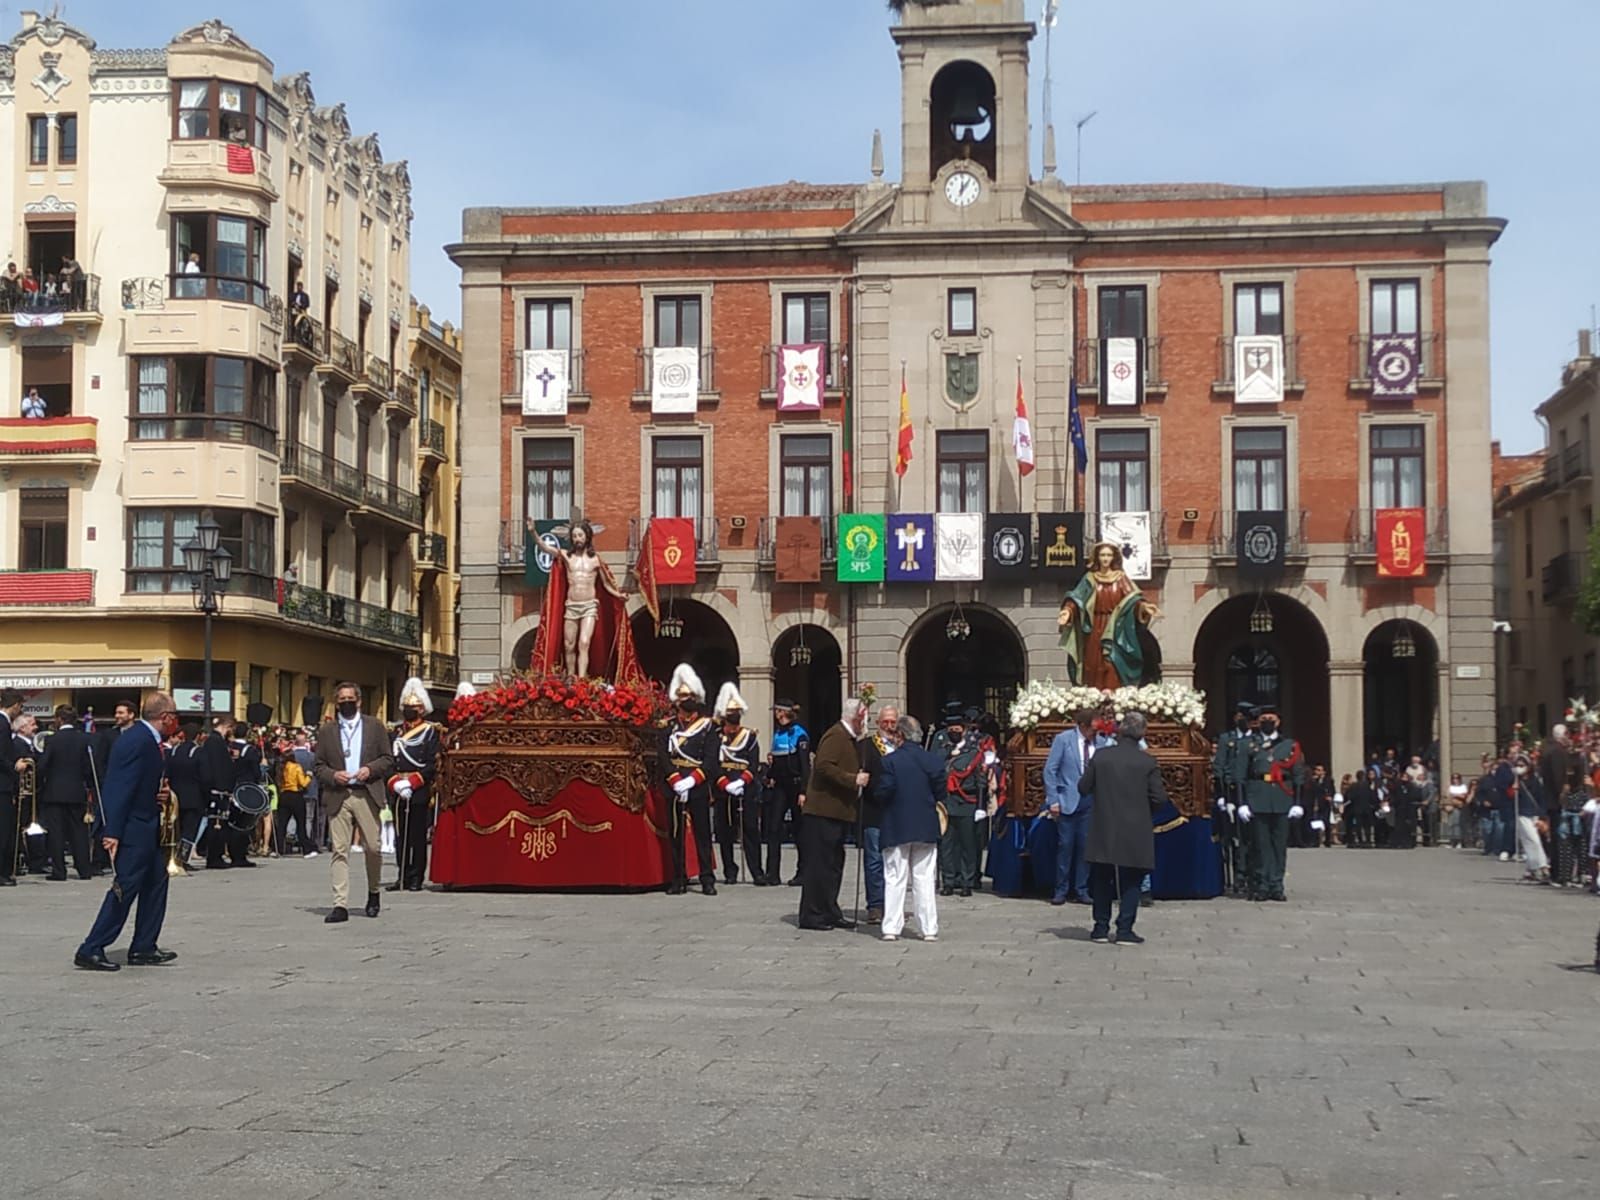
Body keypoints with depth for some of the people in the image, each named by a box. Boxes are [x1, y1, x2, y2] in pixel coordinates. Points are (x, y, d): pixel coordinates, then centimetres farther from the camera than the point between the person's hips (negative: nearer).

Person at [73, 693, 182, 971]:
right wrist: (113, 832, -24)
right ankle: (91, 950, -3)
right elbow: (121, 788, -22)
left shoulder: (149, 740, 12)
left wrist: (161, 791, 2)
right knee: (125, 889, -8)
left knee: (156, 883, 13)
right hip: (133, 829, -10)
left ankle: (144, 948, 18)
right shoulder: (137, 742, -18)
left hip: (147, 827, 10)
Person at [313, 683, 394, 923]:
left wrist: (370, 769, -8)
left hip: (367, 795, 0)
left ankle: (373, 893, 25)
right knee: (340, 851, -5)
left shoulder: (374, 726, 11)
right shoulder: (326, 731, 12)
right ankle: (340, 905, -6)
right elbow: (318, 766, 11)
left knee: (373, 848, 1)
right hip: (338, 796, 0)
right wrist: (333, 775, -9)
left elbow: (388, 758, 10)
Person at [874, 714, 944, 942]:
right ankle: (929, 929, 7)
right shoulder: (934, 760, -2)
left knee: (894, 879, 4)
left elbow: (883, 793, -14)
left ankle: (891, 928, 2)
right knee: (925, 880, 8)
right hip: (927, 828, 3)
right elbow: (940, 792, 1)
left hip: (896, 828, -3)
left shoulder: (890, 761, -12)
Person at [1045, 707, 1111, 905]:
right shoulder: (1063, 739, -3)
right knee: (1065, 846, -1)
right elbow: (1050, 770, -4)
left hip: (1090, 801, 3)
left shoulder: (1102, 742, 5)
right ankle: (1061, 891, 8)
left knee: (1085, 847, 5)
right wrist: (1053, 800, -9)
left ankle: (1081, 891, 13)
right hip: (1068, 800, -3)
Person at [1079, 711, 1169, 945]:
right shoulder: (1148, 762, -9)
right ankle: (1124, 930, 2)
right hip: (1135, 834, -2)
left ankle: (1101, 928, 18)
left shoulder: (1100, 757, -5)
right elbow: (1159, 798, -9)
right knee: (1130, 882, 8)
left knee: (1102, 881, 15)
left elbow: (1083, 787, 0)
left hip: (1103, 832, 2)